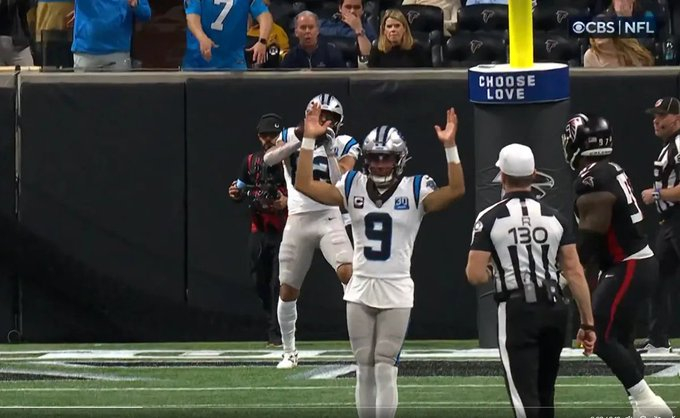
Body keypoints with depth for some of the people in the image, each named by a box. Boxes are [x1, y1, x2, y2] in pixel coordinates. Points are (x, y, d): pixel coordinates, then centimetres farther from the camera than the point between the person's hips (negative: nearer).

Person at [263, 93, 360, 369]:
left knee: (347, 272, -23)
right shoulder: (291, 137, 3)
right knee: (288, 291, 7)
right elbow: (269, 159, -19)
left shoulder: (344, 146, 2)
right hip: (298, 220, 1)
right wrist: (300, 139, -32)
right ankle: (289, 352, 24)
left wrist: (329, 149, -20)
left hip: (330, 218, -1)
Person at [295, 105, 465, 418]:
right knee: (365, 369, 8)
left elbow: (456, 191, -19)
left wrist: (450, 147, -26)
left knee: (385, 369, -4)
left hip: (396, 290, -3)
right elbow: (305, 185, -1)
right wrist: (309, 140, -8)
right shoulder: (353, 187, 4)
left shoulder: (415, 190, -5)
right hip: (360, 290, 3)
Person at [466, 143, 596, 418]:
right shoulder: (553, 218, 5)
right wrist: (588, 323, 6)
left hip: (517, 311, -4)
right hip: (554, 309, 4)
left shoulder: (490, 219, -4)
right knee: (543, 392, 20)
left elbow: (475, 275, -8)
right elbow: (575, 274, 2)